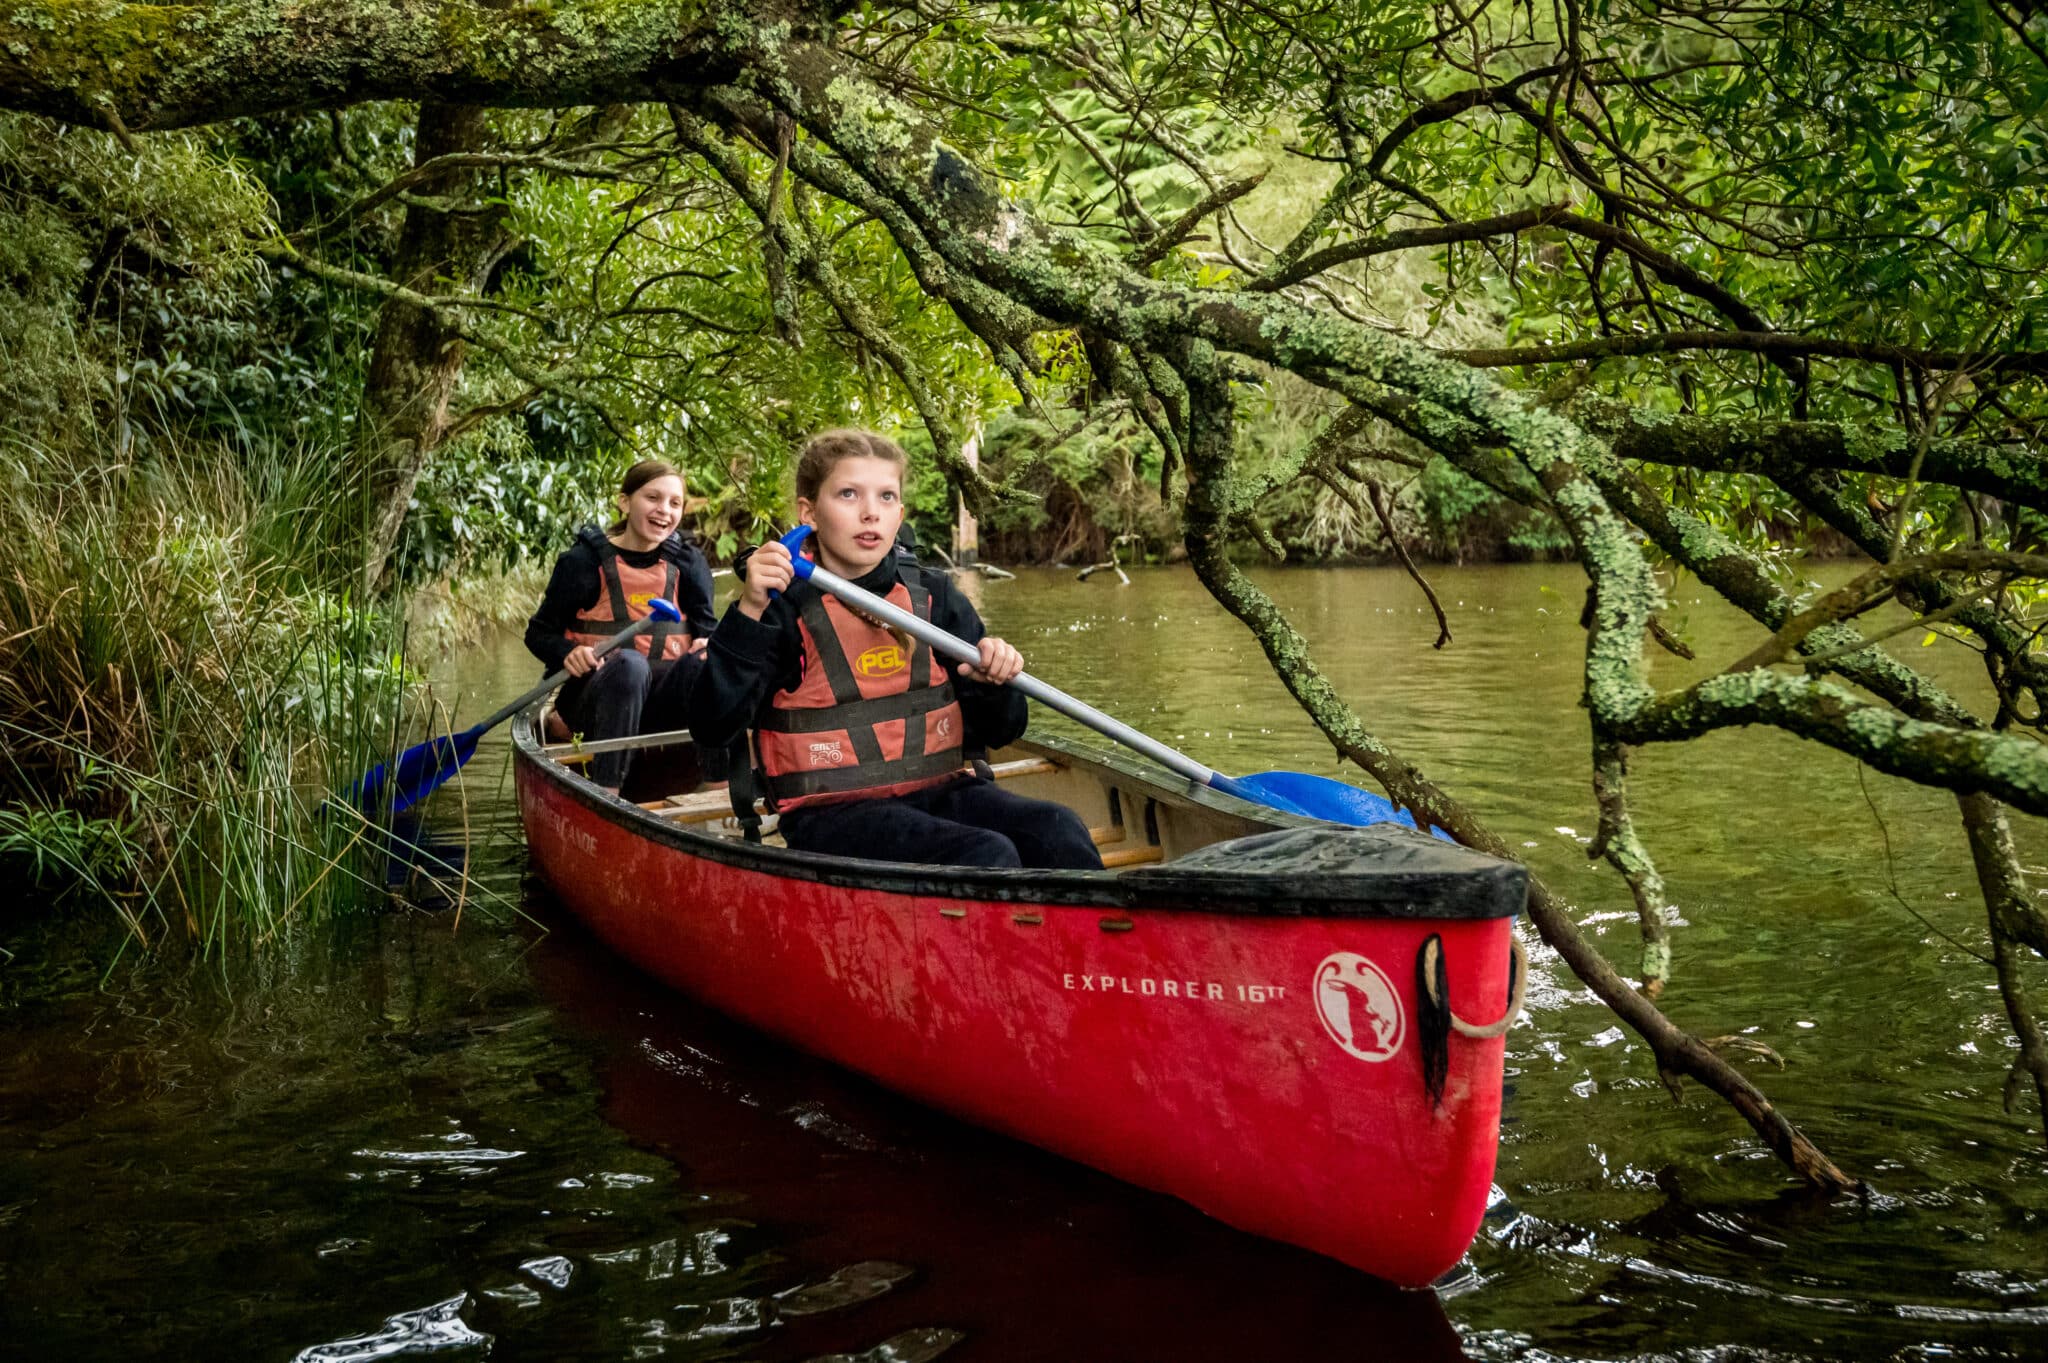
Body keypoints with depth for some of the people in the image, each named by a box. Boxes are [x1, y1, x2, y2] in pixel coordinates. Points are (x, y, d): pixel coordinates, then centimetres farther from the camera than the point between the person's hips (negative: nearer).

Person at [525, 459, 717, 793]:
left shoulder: (688, 562, 8)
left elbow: (707, 628, 9)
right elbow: (538, 633, 3)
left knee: (703, 663, -28)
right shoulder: (584, 561, -2)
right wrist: (568, 653, -20)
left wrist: (708, 645, -16)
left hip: (661, 700, 3)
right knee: (629, 662, -36)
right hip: (592, 696, -3)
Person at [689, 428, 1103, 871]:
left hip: (938, 791, 5)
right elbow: (711, 730, -14)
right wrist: (749, 612, -21)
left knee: (1056, 829, -23)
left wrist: (994, 681, -9)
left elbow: (997, 732, 14)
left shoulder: (933, 596, 9)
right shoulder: (784, 606, -3)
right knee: (987, 855, -30)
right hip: (832, 813, -4)